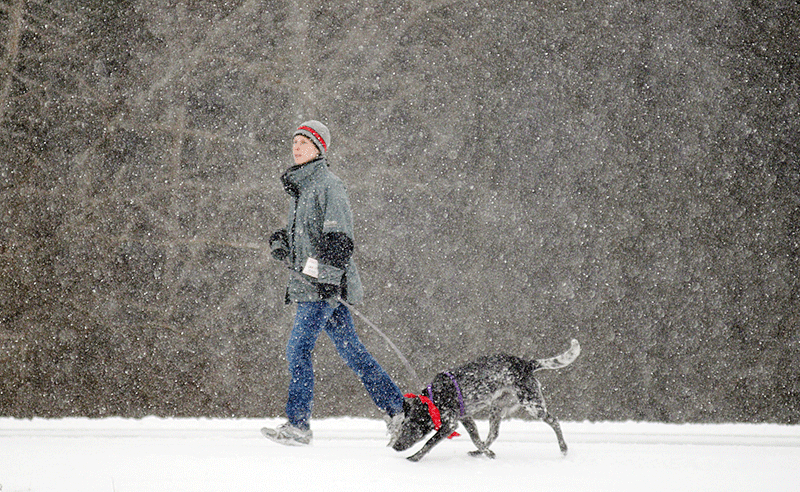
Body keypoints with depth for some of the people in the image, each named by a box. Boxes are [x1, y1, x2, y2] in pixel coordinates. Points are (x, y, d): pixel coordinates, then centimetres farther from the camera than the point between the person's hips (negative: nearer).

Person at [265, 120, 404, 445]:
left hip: (324, 285, -9)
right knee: (351, 351, 11)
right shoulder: (299, 187, 19)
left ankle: (298, 424, -9)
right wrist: (281, 242, 13)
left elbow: (339, 237, -16)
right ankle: (395, 409, 17)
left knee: (298, 350, -12)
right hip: (310, 283, 9)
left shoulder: (327, 185, -10)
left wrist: (329, 273, -24)